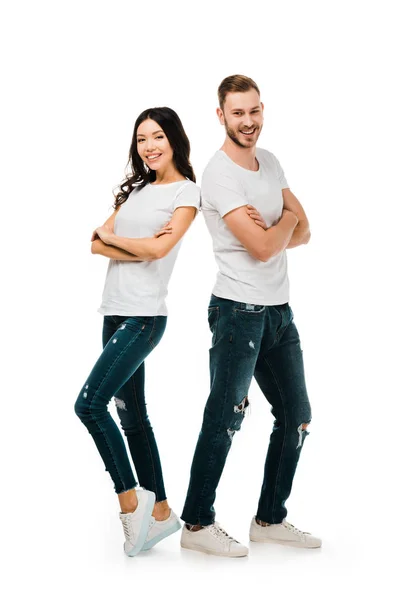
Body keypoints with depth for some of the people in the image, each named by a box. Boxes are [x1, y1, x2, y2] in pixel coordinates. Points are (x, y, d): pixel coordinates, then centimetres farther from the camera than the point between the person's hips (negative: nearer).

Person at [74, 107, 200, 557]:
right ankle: (159, 511, 20)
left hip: (144, 317, -7)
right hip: (115, 313, 8)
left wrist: (110, 236, -2)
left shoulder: (186, 192, -2)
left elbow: (160, 248, -17)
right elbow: (96, 243, 7)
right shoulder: (136, 189, 16)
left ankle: (131, 499, -1)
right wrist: (139, 247, -9)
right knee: (131, 415, 10)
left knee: (89, 403, -17)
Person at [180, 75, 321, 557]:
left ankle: (270, 519, 24)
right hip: (240, 310, -8)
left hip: (279, 309, 8)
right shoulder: (220, 173, -13)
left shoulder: (271, 163, 13)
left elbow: (303, 234, 10)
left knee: (296, 417, 13)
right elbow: (262, 247, -20)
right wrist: (287, 219, 0)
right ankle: (197, 524, 9)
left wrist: (270, 230, -11)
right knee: (226, 417, -4)